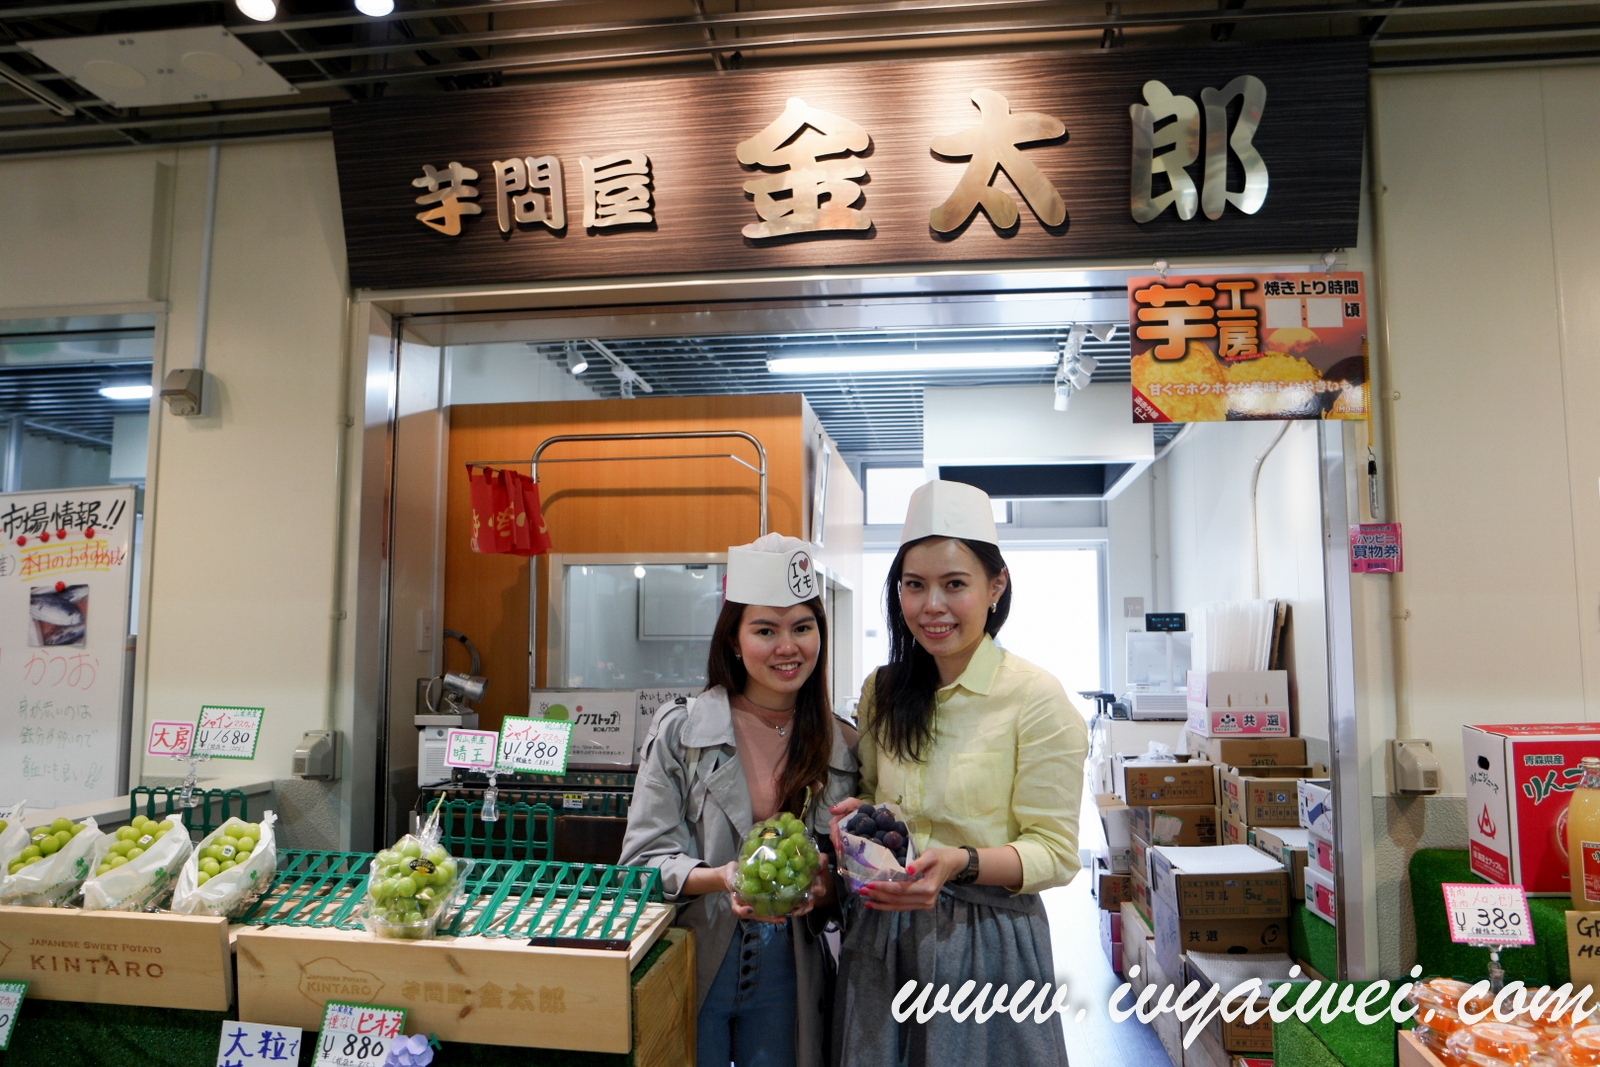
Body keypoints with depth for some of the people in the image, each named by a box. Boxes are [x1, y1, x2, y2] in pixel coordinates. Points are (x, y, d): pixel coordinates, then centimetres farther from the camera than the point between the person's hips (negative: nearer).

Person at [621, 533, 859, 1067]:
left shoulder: (843, 747, -1)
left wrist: (822, 891, -16)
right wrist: (719, 878, -25)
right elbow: (644, 857, -8)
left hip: (787, 976, 2)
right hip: (692, 963, -1)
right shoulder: (679, 731, -7)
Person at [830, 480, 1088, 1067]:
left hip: (985, 940, -5)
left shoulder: (1037, 699, -14)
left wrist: (960, 863, -28)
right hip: (879, 936, 5)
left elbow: (1055, 853, -12)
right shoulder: (881, 691, 3)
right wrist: (856, 817, -7)